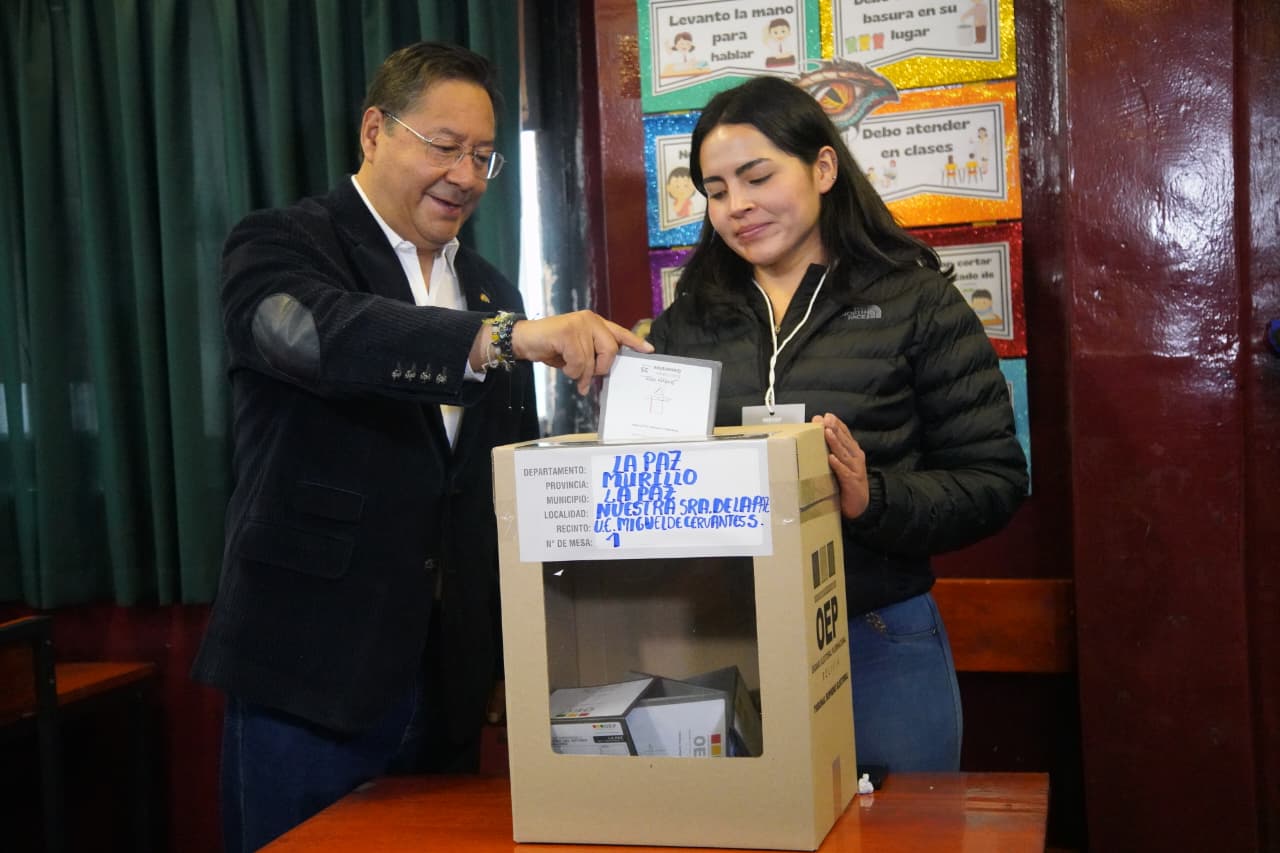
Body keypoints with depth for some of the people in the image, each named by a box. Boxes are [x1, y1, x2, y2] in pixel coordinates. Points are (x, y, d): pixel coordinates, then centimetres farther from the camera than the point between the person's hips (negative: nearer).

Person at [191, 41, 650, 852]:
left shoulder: (493, 292, 14)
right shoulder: (280, 246, -4)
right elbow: (325, 332, -28)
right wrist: (506, 336, -39)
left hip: (453, 680, 5)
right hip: (308, 671, -5)